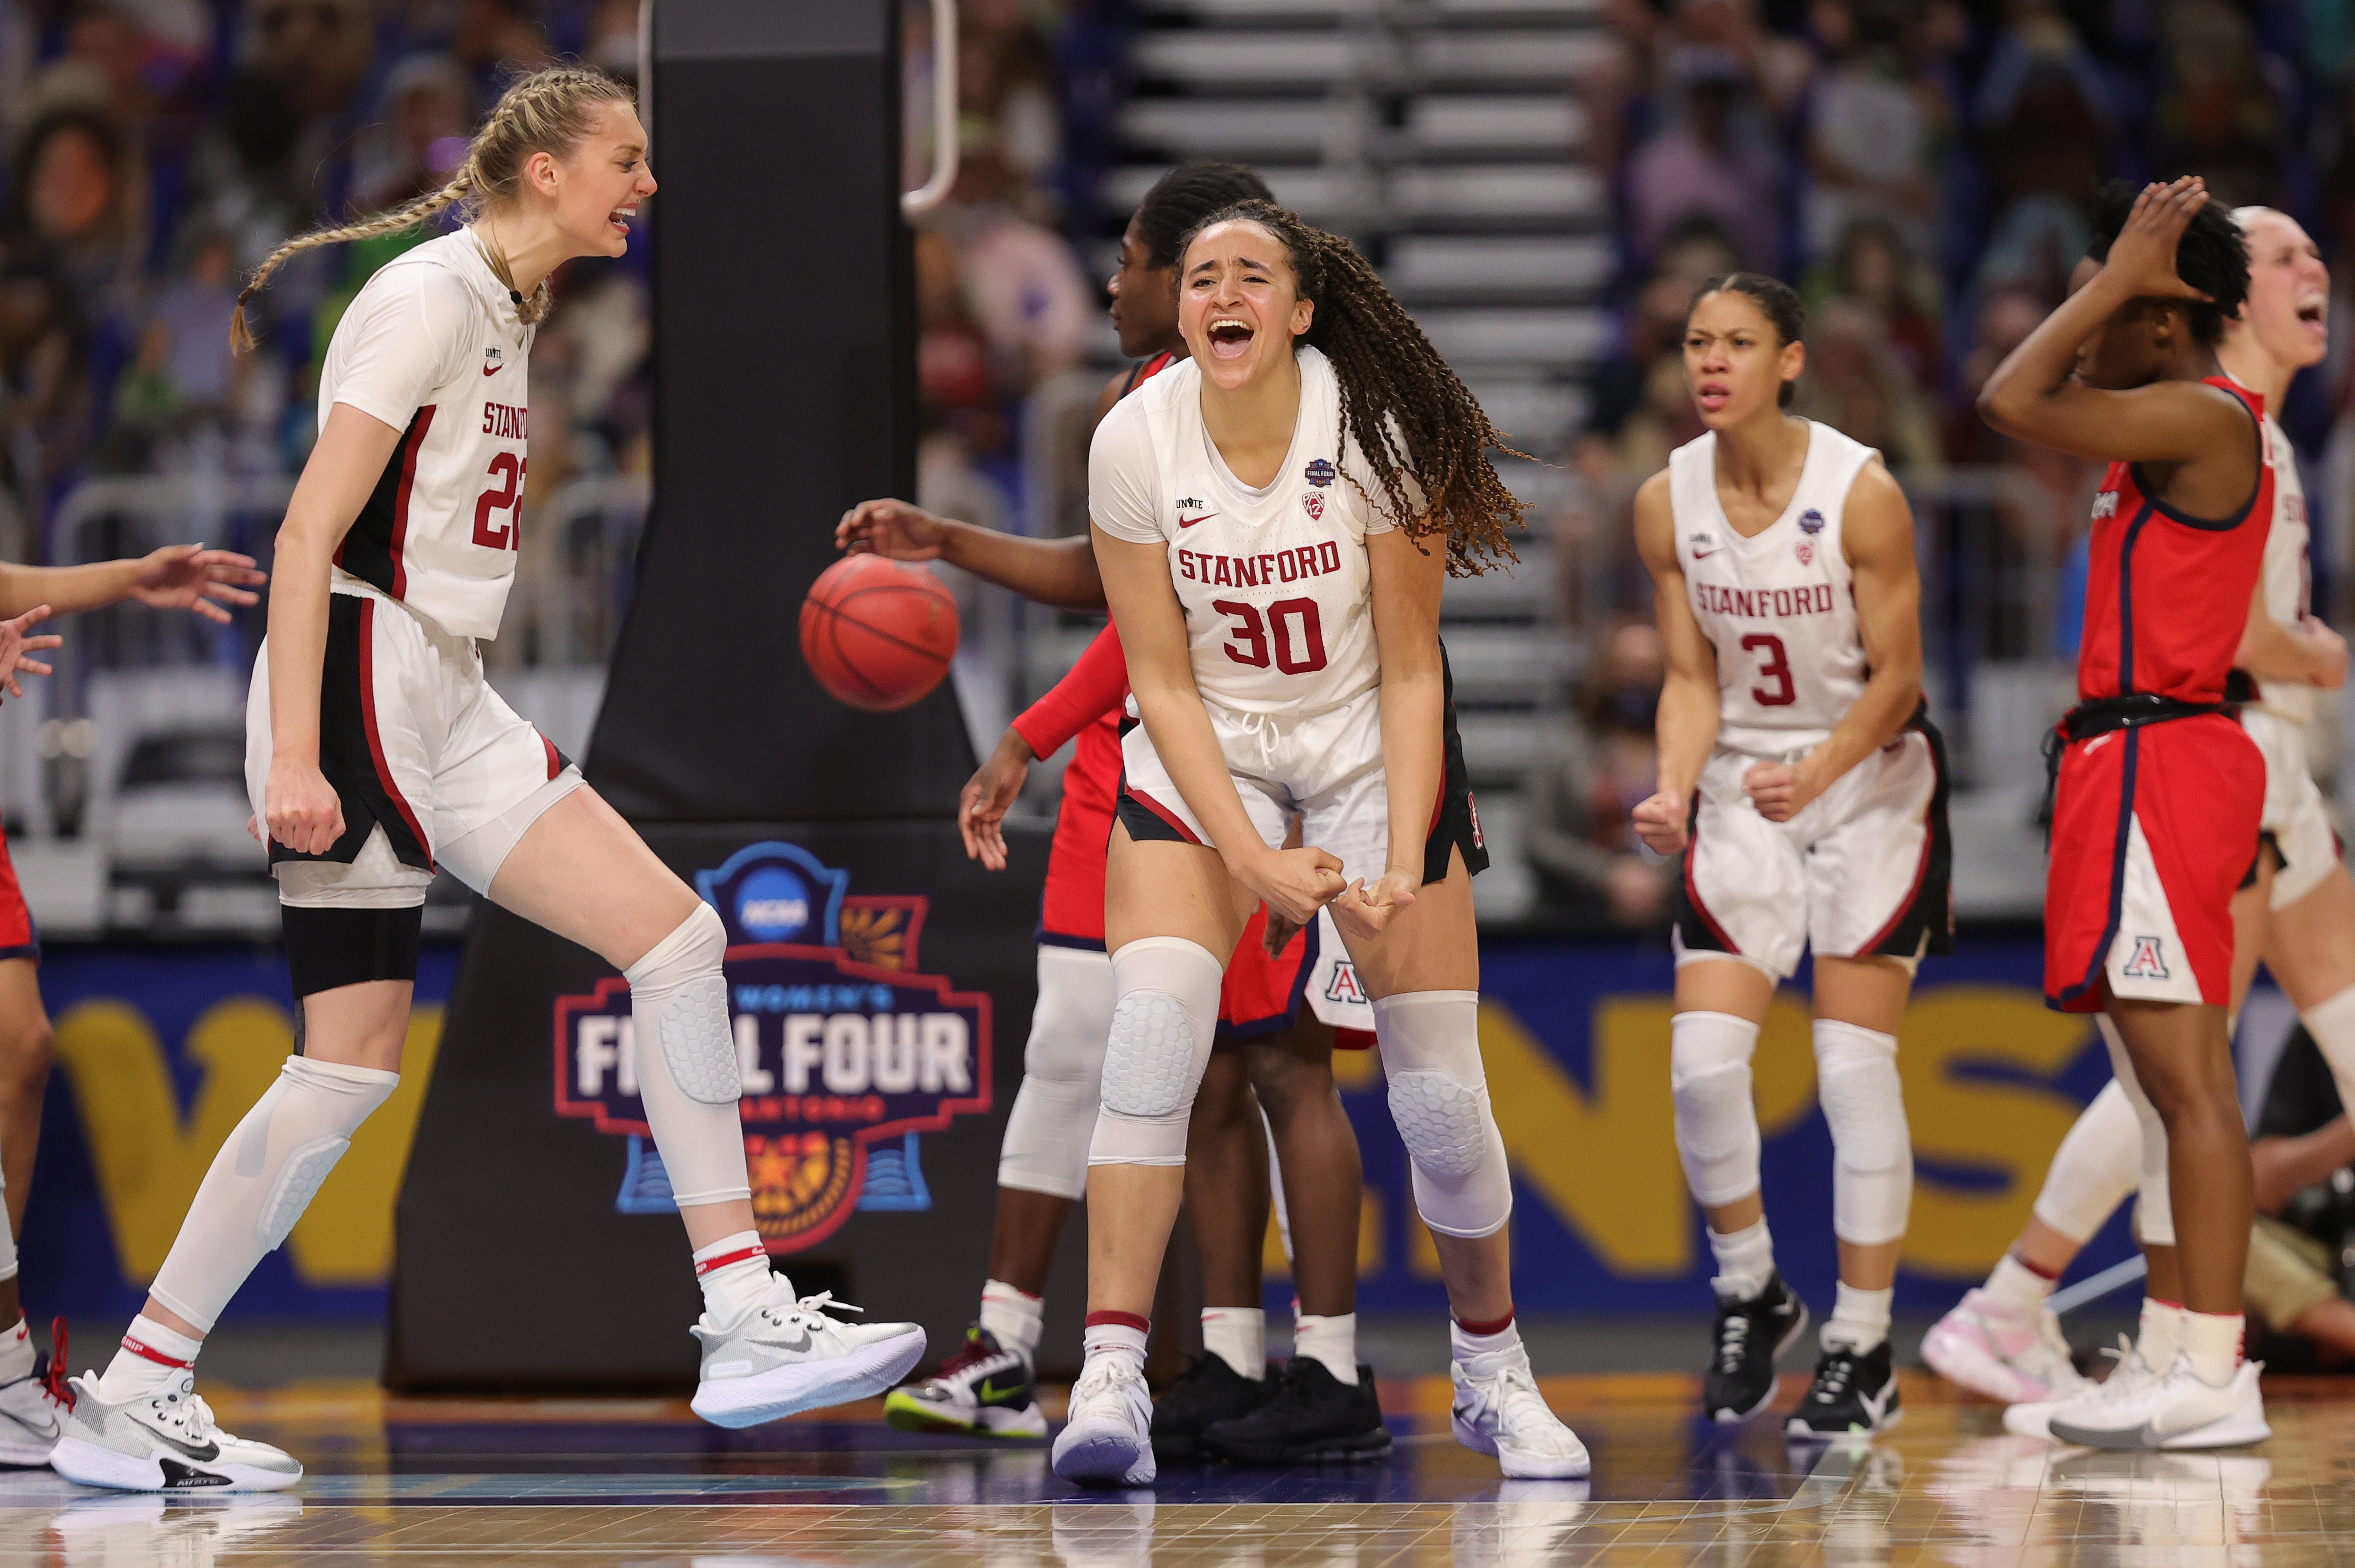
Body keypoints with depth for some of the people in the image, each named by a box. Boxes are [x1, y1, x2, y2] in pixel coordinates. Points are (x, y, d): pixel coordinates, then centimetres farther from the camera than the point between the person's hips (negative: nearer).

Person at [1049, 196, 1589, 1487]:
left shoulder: (1375, 432, -19)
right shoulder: (1135, 440, -17)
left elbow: (1411, 672, -12)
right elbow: (1162, 682, -11)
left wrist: (1403, 865, -22)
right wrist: (1252, 858, -21)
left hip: (1369, 749, 0)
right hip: (1203, 752, 0)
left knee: (1439, 1089, -3)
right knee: (1152, 1020, -24)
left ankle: (1492, 1371, 21)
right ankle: (1110, 1372, -26)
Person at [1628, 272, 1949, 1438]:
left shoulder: (1863, 492, -17)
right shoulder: (1668, 501, -5)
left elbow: (1897, 677, -13)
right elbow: (1693, 680, 0)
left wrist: (1815, 773, -29)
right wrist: (1673, 791, -18)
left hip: (1870, 787, -3)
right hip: (1741, 791, 3)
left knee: (1855, 1071, -6)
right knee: (1703, 1064, -8)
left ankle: (1862, 1350, 2)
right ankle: (1751, 1295, 16)